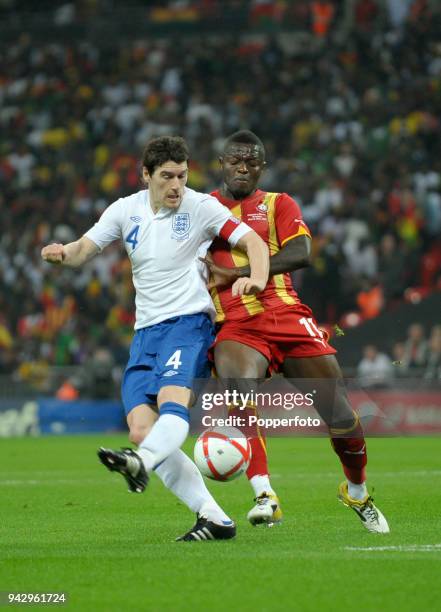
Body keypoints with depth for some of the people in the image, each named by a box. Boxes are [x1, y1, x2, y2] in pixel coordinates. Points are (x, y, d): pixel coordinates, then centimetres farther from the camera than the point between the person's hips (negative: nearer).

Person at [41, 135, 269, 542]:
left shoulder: (201, 207, -1)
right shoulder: (126, 210, 10)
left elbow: (253, 241, -5)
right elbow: (83, 251, 8)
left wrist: (256, 280, -26)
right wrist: (63, 253, -16)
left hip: (189, 321, -5)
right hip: (145, 332, 5)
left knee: (172, 397, -33)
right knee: (140, 429, -11)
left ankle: (141, 463, -64)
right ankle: (214, 518, -13)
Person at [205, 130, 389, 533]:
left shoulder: (279, 205, 13)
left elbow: (299, 253, -7)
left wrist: (234, 273, -16)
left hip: (286, 315, 1)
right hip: (235, 326, -1)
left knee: (342, 418, -2)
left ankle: (357, 492, 26)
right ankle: (264, 497, -35)